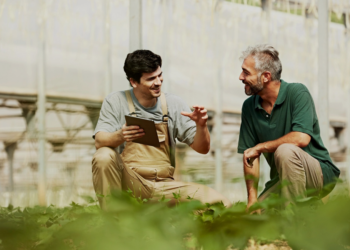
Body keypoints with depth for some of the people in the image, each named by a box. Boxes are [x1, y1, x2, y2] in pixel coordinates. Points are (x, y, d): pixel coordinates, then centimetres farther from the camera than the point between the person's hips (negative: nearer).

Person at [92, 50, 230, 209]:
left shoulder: (174, 104, 7)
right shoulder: (116, 102, 0)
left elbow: (202, 148, 7)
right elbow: (99, 141, -14)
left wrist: (201, 126, -15)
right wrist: (119, 136, -36)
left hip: (164, 186, 2)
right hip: (129, 183, -2)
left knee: (221, 204, -17)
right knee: (104, 156, -33)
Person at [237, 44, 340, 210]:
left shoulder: (297, 93, -13)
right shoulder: (249, 107, 4)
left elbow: (301, 138, -28)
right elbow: (249, 156, 3)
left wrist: (260, 147, -17)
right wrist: (252, 198, -8)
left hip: (320, 174, -6)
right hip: (281, 181, 6)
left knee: (285, 151, -35)